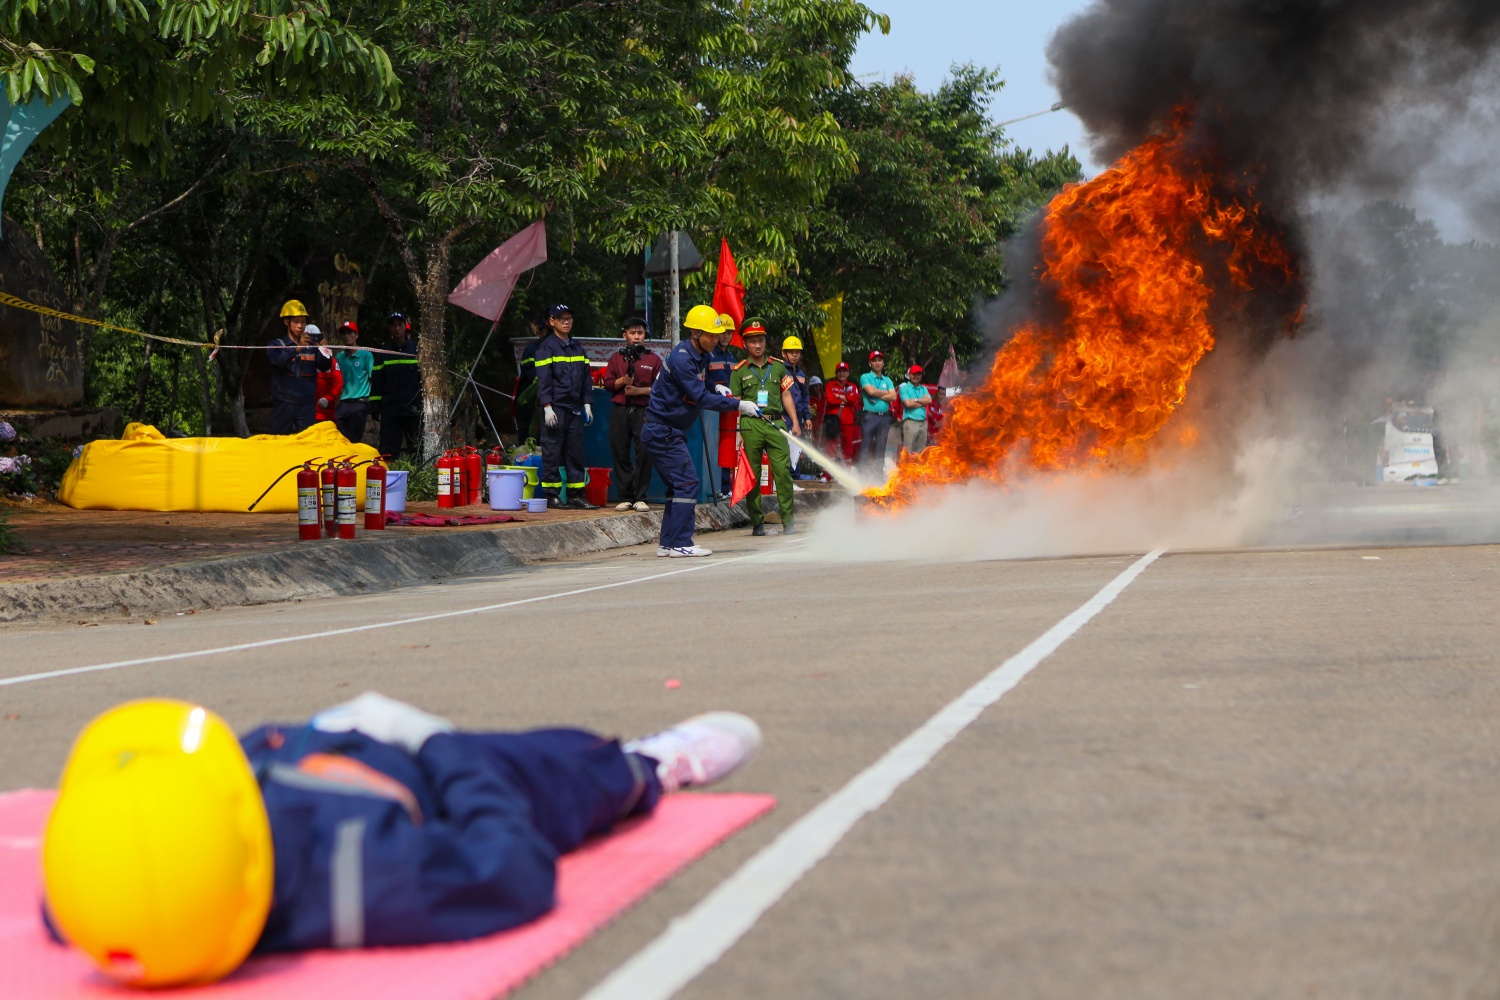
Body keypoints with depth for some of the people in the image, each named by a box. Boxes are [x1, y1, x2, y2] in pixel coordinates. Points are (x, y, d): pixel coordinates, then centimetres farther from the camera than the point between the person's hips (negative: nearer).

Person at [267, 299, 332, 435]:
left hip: (307, 404, 2)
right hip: (284, 403, -2)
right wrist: (297, 348, -33)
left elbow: (325, 366, -2)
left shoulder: (312, 347, 11)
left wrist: (323, 350, -23)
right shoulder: (277, 345, 4)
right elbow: (278, 361, -17)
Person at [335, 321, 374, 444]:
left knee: (354, 441, -4)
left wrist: (372, 404, -5)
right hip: (343, 404, 4)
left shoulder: (366, 355, 1)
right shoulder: (339, 357, 12)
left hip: (360, 404, -4)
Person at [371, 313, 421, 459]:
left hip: (413, 409, -1)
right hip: (389, 410, 1)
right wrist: (374, 404, 0)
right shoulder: (384, 352, 10)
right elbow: (376, 380, 8)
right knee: (388, 451, 1)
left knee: (416, 448, 1)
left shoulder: (416, 350, 5)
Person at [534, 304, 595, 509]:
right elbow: (543, 380, -10)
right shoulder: (547, 348, -4)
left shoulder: (577, 348, 17)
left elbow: (586, 378, 19)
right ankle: (551, 495, 0)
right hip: (556, 408, -6)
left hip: (575, 409, 7)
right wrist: (547, 407, -16)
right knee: (552, 452, -5)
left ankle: (576, 495, 11)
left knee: (576, 452, 7)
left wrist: (587, 404, 11)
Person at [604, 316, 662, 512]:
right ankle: (625, 497, 6)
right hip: (620, 412, 2)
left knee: (644, 453, -8)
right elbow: (607, 383, 9)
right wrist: (622, 381, -8)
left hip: (643, 412, -2)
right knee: (620, 454, 1)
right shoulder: (616, 358, 15)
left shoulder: (653, 360, 10)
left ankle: (640, 498, -3)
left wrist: (640, 390, -9)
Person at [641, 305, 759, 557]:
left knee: (678, 485, 11)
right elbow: (701, 397, -23)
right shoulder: (681, 359, -21)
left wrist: (718, 388, 3)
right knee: (687, 483, -12)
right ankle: (681, 544, -10)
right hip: (662, 431, -10)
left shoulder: (701, 356, 10)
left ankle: (668, 543, 15)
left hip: (672, 432, 10)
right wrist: (738, 405, -22)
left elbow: (702, 386, 24)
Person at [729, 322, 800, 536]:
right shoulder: (740, 371, 7)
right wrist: (737, 430, 1)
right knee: (752, 475, 2)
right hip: (750, 425, -1)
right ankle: (757, 522, 9)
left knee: (783, 470, -7)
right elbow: (735, 402, 8)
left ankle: (788, 520, -3)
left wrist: (795, 422, 8)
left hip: (775, 424, 1)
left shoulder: (778, 366, 13)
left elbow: (786, 395, 15)